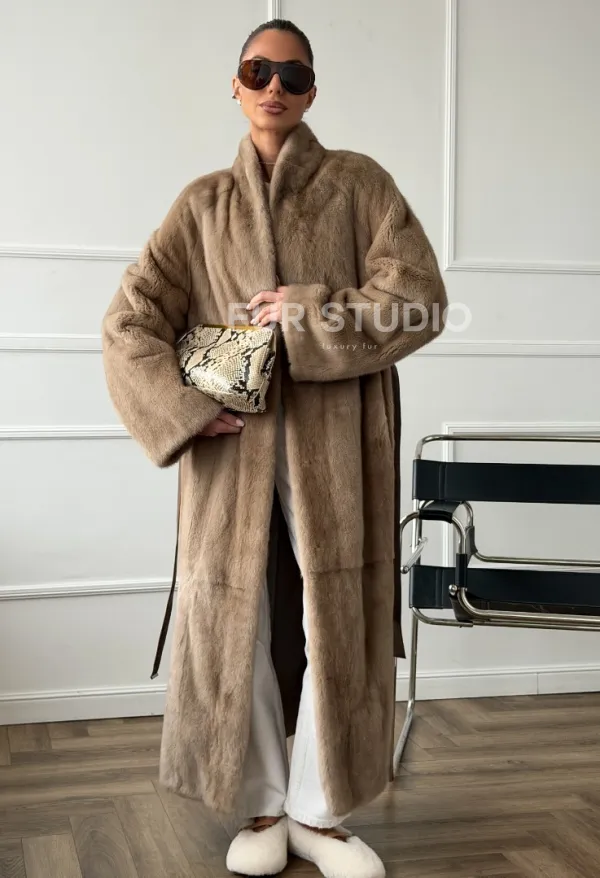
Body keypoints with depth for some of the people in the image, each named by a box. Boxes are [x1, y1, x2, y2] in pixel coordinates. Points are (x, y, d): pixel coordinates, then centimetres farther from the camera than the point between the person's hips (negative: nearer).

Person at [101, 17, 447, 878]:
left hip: (335, 445, -1)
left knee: (336, 620, 0)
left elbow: (420, 299, -5)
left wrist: (307, 317, -12)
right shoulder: (203, 204, 10)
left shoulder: (359, 183, 6)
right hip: (234, 445, 2)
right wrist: (186, 409, -11)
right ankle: (262, 809, 20)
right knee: (238, 618, 4)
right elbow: (129, 319, 3)